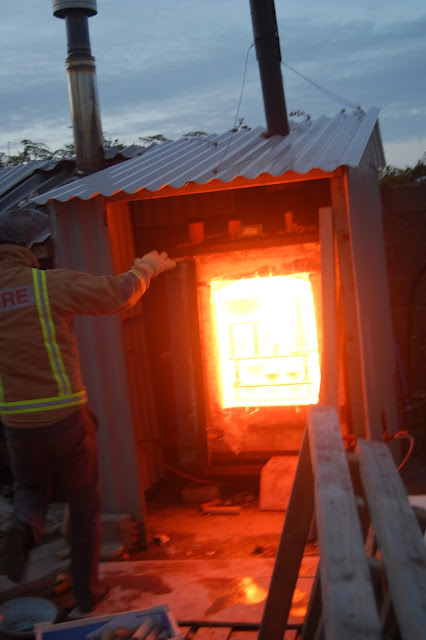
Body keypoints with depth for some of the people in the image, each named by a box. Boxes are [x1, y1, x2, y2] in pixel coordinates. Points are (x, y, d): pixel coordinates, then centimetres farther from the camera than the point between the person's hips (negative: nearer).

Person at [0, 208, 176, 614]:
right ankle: (87, 592, 26)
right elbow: (119, 294, -6)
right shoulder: (51, 283, -13)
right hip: (65, 414, -3)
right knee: (84, 505, 16)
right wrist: (147, 266, 12)